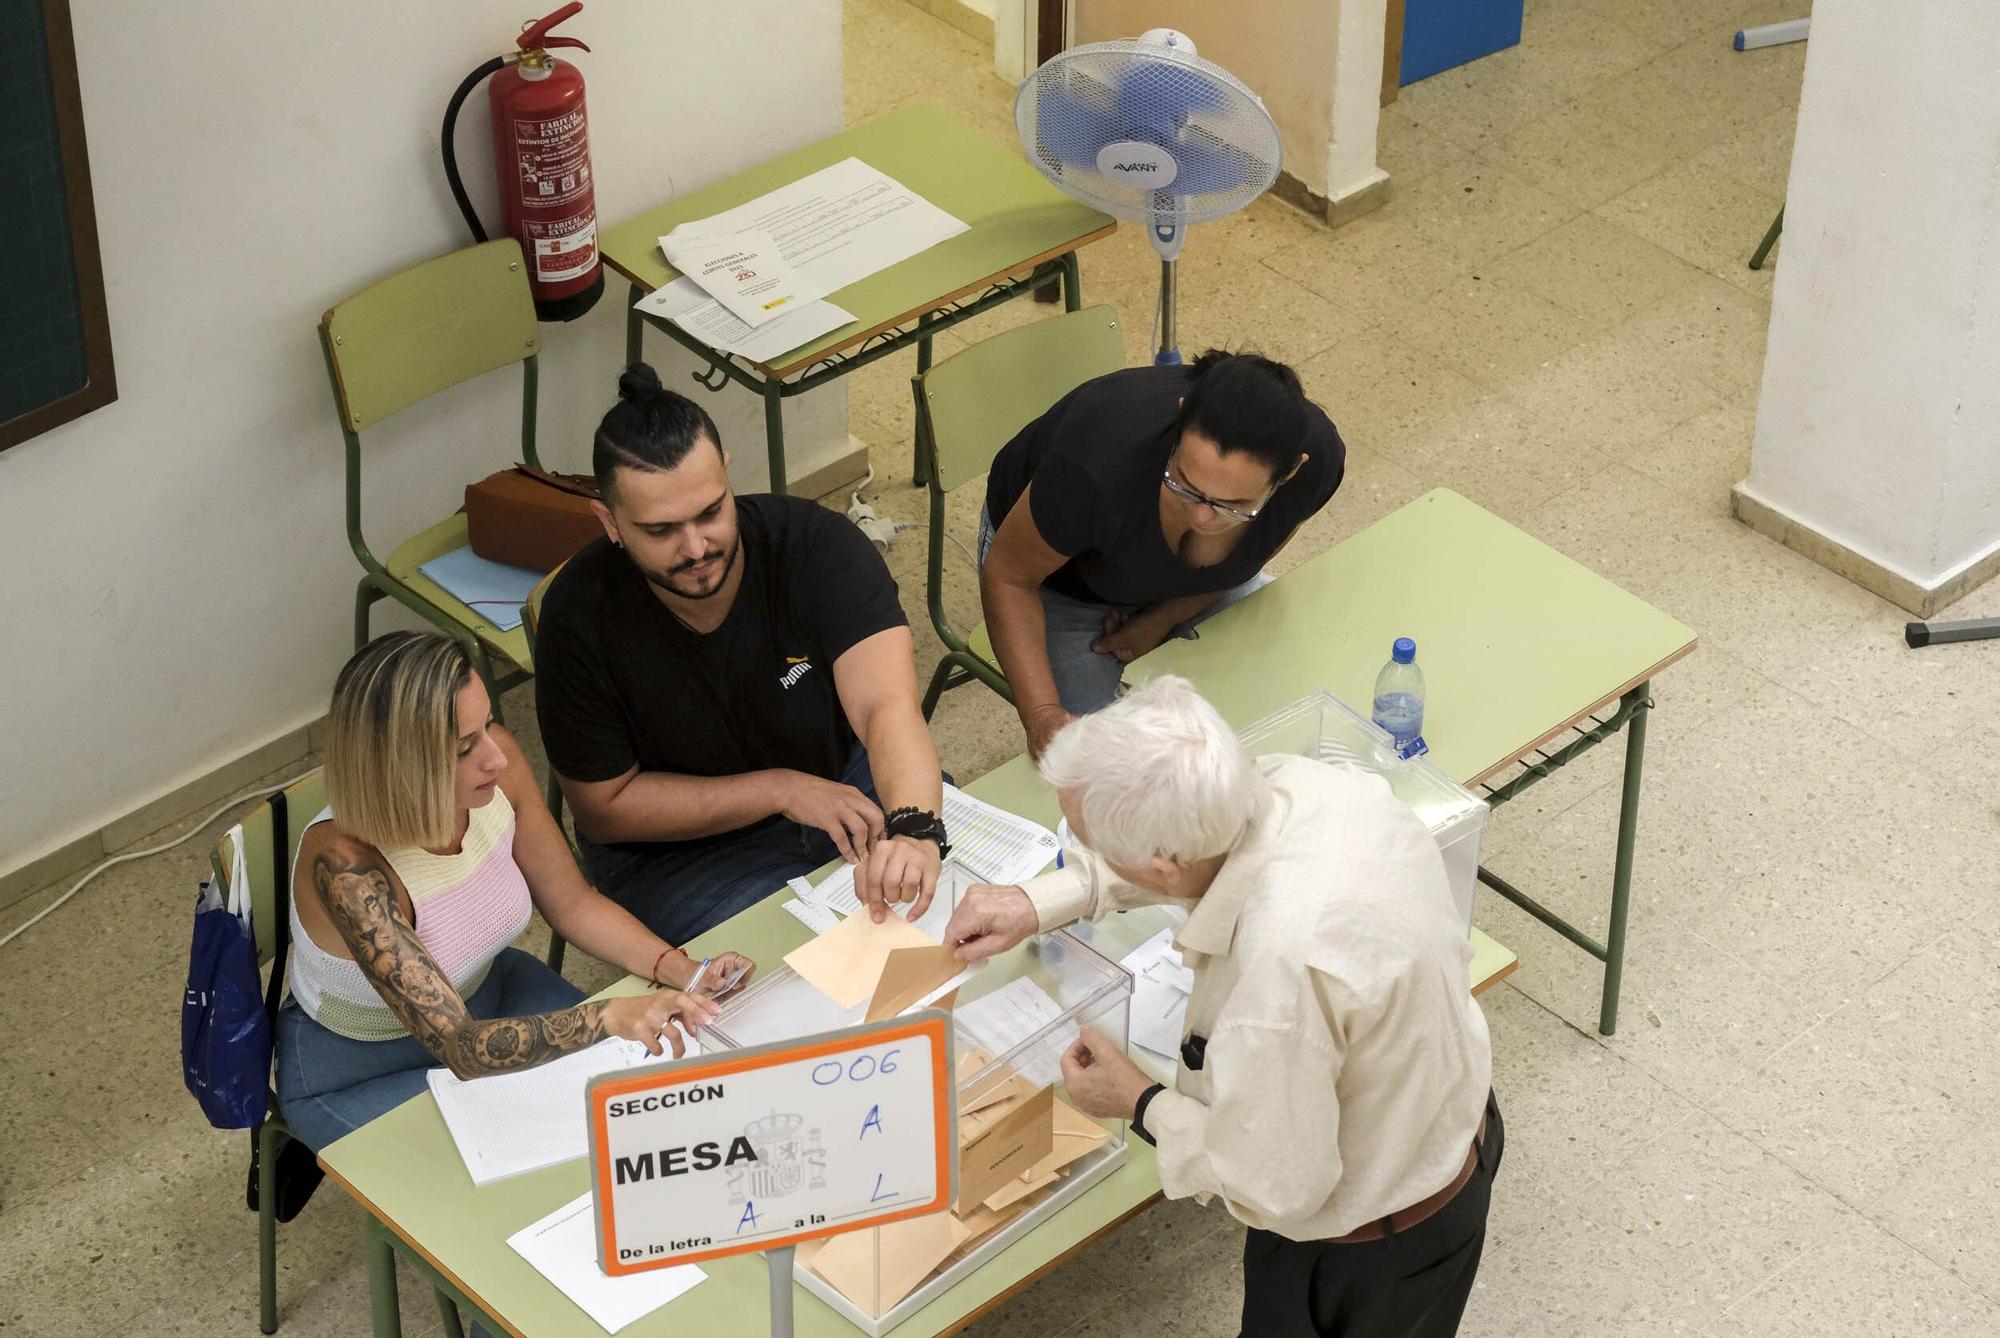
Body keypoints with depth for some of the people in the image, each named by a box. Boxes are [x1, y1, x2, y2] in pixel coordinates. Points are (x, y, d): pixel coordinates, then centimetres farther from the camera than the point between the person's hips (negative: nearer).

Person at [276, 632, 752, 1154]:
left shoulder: (497, 765, -21)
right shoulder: (345, 864, -38)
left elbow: (573, 905, -6)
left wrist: (684, 973, -22)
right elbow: (460, 1047, -41)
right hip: (356, 1080, -6)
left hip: (484, 995, 6)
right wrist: (609, 1017, -54)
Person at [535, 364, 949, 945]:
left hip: (847, 775, 3)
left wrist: (913, 831, -56)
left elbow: (889, 706, -34)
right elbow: (605, 806, -12)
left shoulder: (818, 543, -21)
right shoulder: (580, 614, -20)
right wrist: (782, 790, -20)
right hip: (679, 849, -2)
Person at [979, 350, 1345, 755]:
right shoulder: (1105, 462, -44)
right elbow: (1009, 575, -26)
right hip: (1060, 584, -3)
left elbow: (1253, 552, -6)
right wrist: (1042, 715, -36)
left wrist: (1161, 619, -14)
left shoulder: (1317, 458, -32)